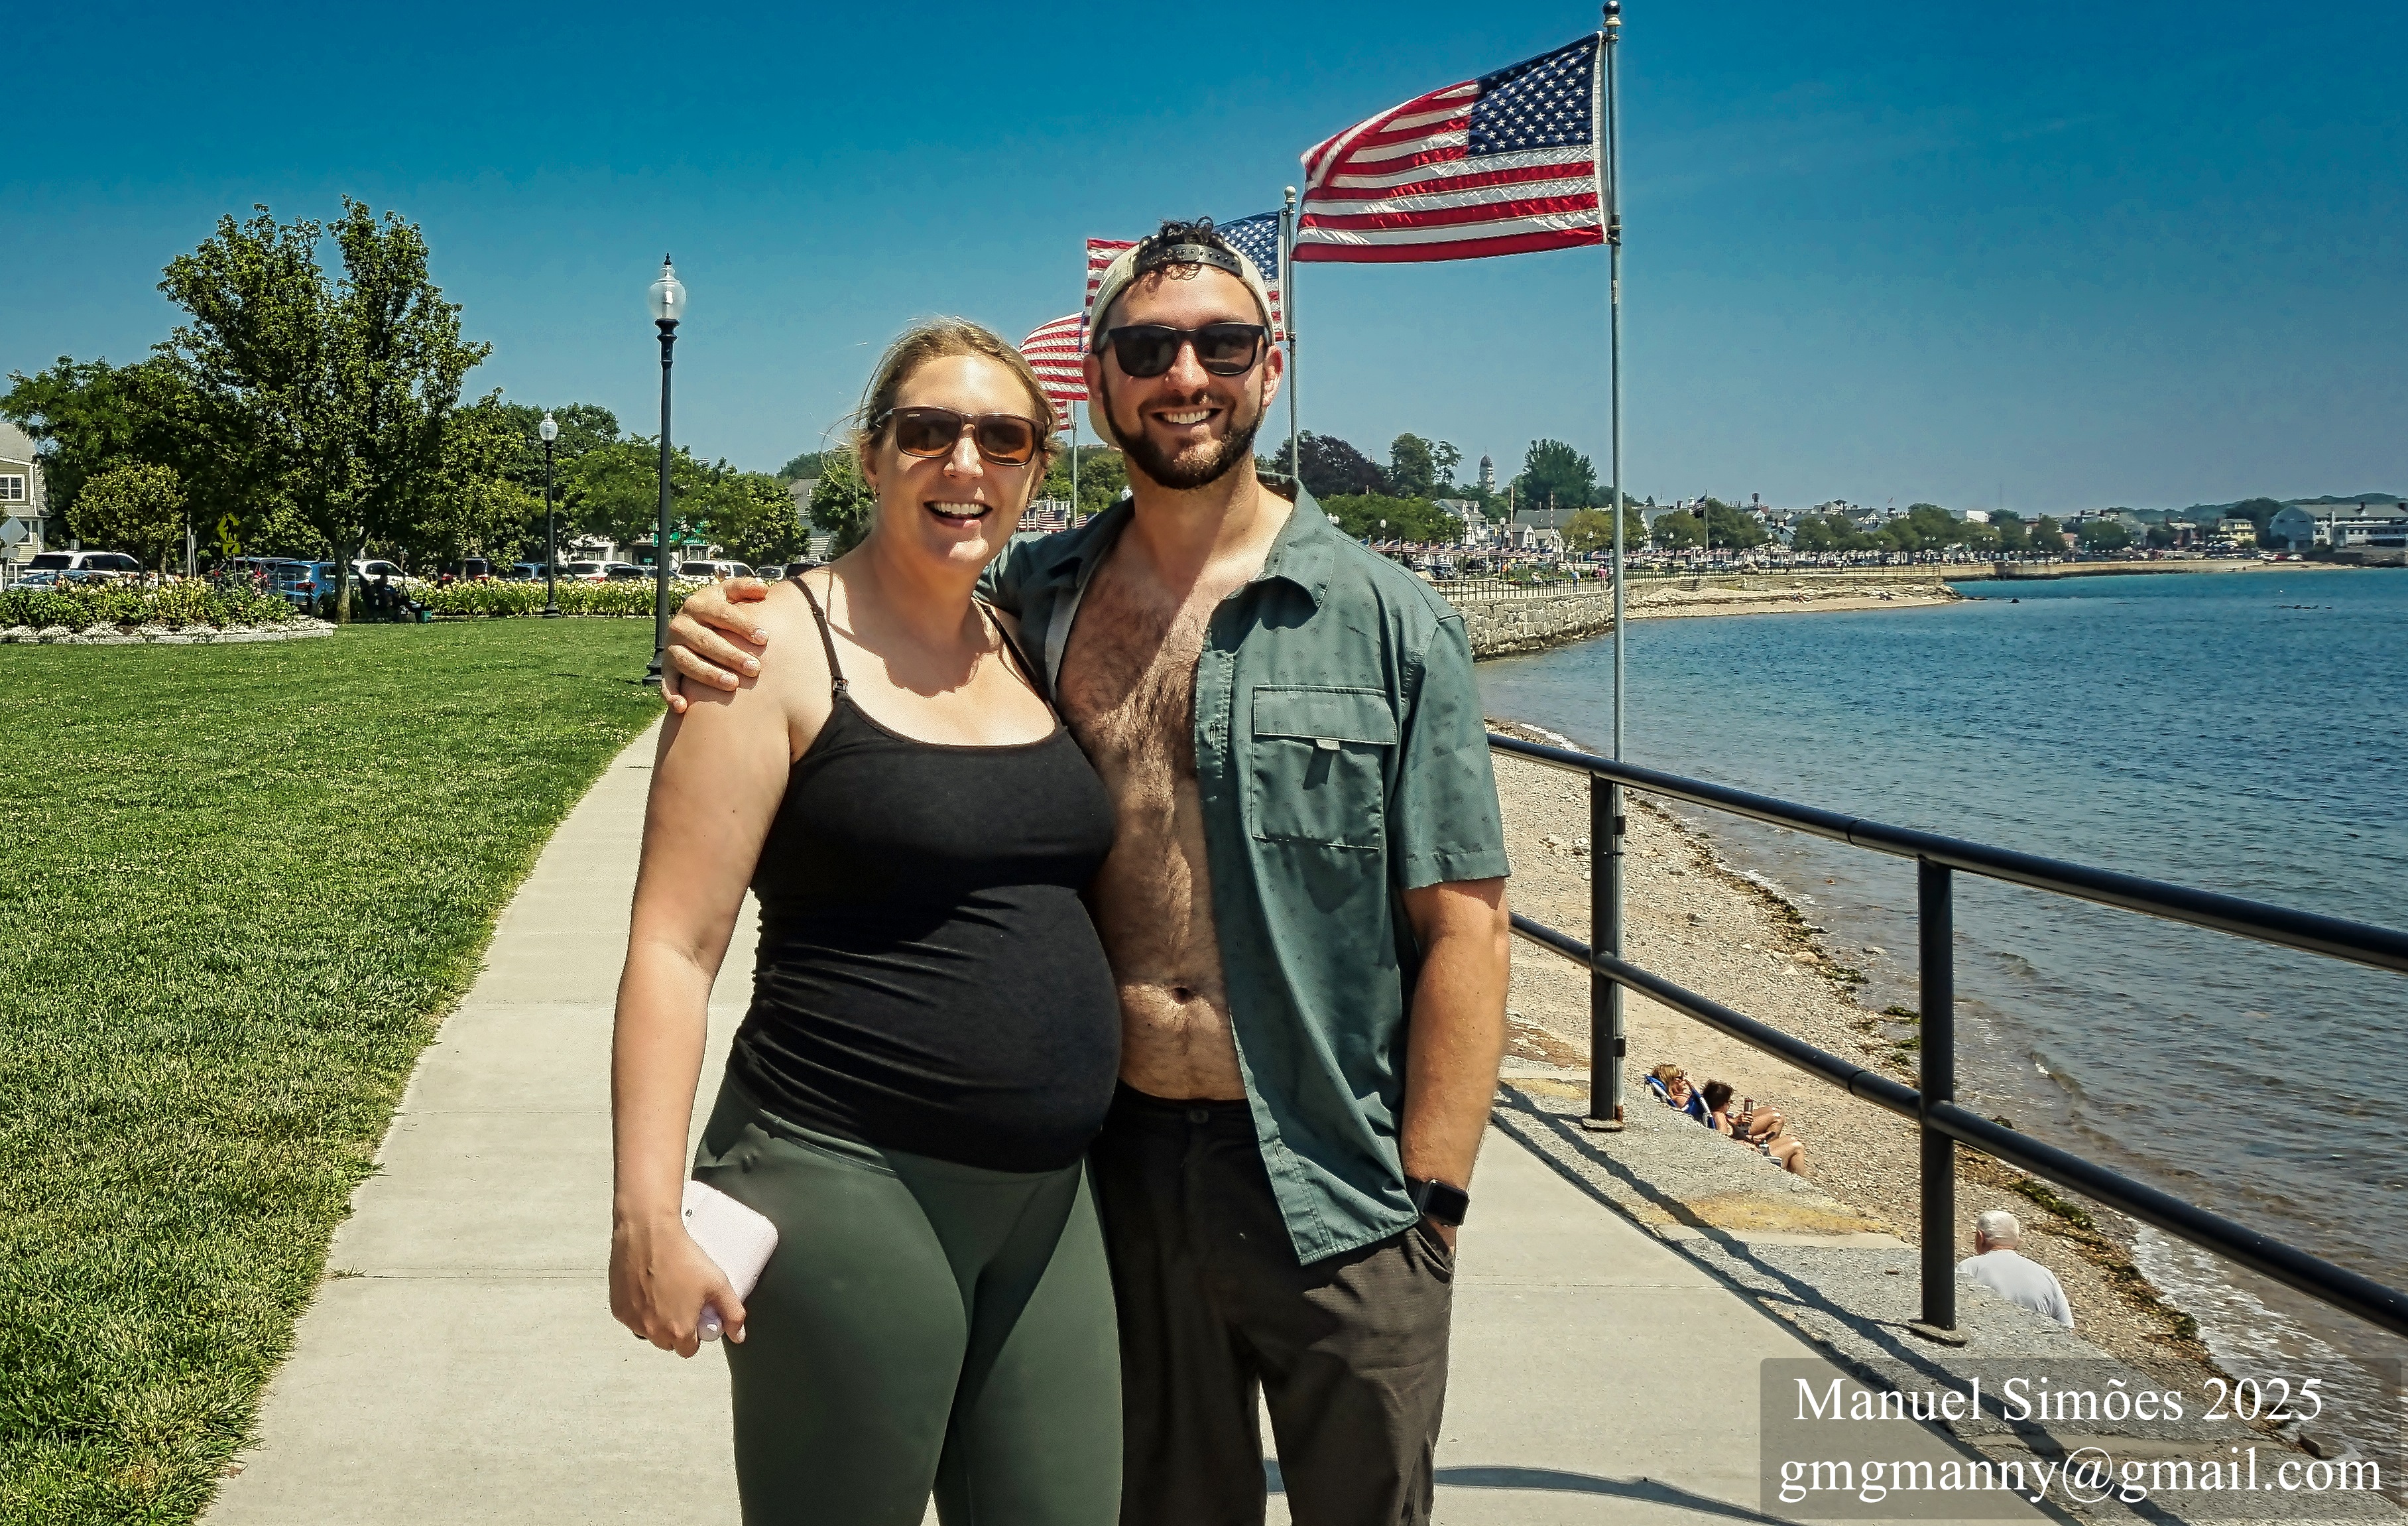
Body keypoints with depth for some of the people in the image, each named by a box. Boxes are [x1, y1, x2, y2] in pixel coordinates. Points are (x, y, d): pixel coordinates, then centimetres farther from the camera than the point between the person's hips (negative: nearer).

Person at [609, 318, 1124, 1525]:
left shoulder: (1025, 647, 11)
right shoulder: (782, 646, -8)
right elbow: (673, 944, -11)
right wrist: (647, 1216, -19)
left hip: (1045, 1200, 7)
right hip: (849, 1189, -6)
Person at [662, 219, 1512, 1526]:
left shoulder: (1387, 621, -5)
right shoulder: (1032, 598, 4)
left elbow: (1462, 925, -6)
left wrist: (1431, 1201, -10)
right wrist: (720, 642, -8)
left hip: (1334, 1204, -2)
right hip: (1118, 1171, 3)